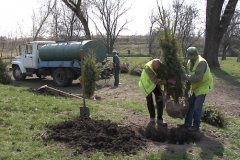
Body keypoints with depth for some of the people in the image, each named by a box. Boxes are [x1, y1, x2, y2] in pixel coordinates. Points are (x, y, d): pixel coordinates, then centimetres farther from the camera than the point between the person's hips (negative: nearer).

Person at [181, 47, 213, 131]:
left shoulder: (201, 62, -24)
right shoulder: (190, 62, 2)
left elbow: (198, 77, -33)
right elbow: (189, 74, 4)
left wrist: (186, 77, -33)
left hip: (203, 86, -8)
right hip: (195, 87, 8)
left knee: (197, 107, -7)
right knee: (190, 104, 10)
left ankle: (196, 126, 5)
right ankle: (188, 123, 20)